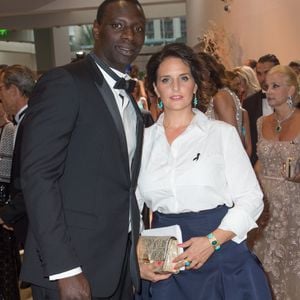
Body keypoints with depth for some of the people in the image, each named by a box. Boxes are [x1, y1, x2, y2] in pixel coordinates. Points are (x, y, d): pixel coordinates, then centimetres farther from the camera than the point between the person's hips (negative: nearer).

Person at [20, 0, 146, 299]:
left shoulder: (129, 98, 14)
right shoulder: (63, 83, -11)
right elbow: (37, 176, -18)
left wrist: (136, 250, 6)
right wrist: (64, 270, -22)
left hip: (122, 264, 7)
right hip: (73, 267, -7)